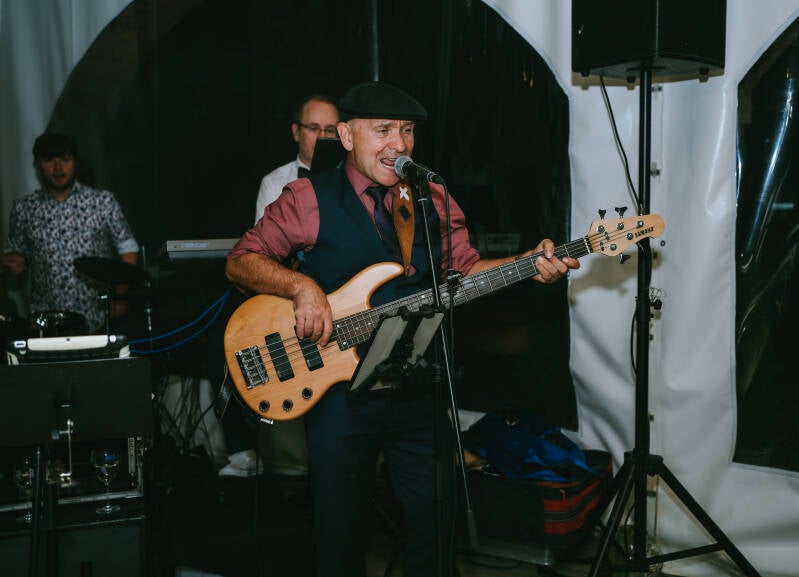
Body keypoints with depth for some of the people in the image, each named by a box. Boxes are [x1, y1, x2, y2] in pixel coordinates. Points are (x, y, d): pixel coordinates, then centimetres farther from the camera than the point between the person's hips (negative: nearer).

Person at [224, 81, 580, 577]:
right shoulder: (309, 199, -6)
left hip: (419, 388, 4)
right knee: (342, 533, 8)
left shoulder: (434, 200, 7)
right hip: (340, 392, -3)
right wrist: (301, 285, -22)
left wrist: (530, 263, -8)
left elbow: (465, 268, 9)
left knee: (436, 519, 12)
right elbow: (240, 261, -5)